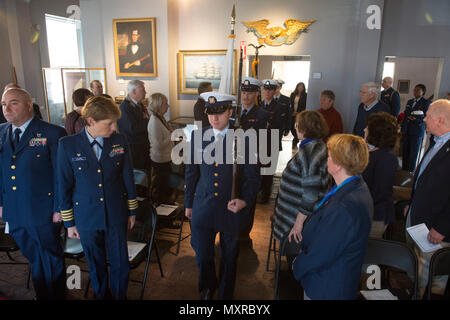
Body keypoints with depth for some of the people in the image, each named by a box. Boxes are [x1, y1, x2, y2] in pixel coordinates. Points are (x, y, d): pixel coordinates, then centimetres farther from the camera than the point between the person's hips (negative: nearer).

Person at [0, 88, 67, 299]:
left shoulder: (53, 133, -12)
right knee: (33, 258, 21)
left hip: (43, 213, -5)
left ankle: (55, 295, 33)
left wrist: (59, 209, -11)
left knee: (51, 258, 12)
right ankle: (41, 294, 40)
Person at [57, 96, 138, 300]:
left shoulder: (120, 142, -7)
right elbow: (64, 187, -3)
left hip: (117, 217, 1)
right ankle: (101, 295, 45)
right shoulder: (67, 145, -11)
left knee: (120, 263, 13)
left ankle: (120, 295, 40)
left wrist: (132, 211, 8)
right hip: (86, 219, 0)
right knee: (96, 264, 19)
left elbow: (128, 178, 2)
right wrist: (69, 223, 1)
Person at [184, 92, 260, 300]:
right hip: (203, 208, 2)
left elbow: (252, 176, -5)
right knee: (203, 255, 14)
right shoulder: (198, 136, -2)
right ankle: (207, 288, 47)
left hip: (232, 209, -1)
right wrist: (188, 203, 9)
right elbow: (191, 171, 6)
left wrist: (245, 200, -21)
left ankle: (225, 294, 45)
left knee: (229, 257, 18)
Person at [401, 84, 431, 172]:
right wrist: (402, 129, 17)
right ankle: (404, 170, 17)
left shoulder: (426, 102, -2)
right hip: (407, 131, 5)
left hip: (417, 131, -5)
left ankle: (411, 172, 7)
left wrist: (416, 119, -21)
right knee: (405, 151, 8)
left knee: (414, 152, -1)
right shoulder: (409, 102, 16)